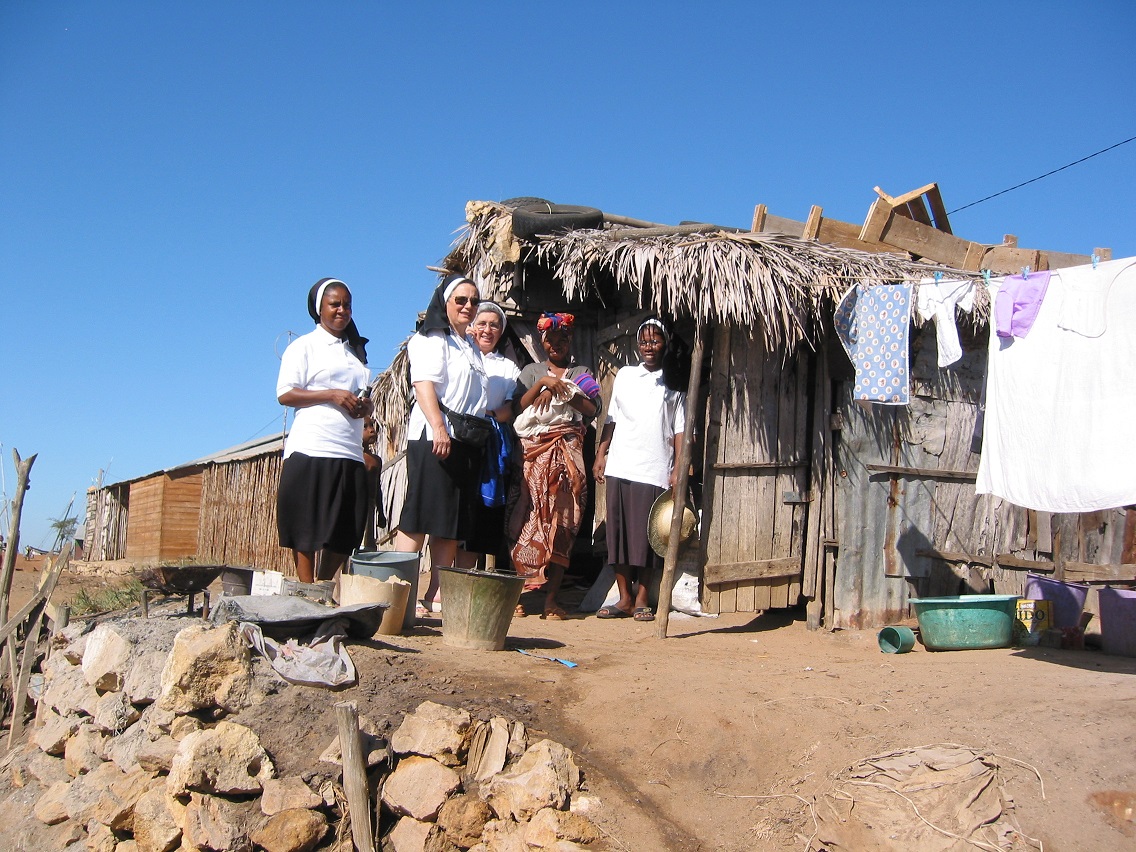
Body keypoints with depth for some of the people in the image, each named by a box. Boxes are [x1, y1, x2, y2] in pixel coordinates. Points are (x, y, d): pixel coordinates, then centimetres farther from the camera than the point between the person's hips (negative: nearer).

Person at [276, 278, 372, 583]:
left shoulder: (356, 351, 23)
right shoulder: (305, 346, 5)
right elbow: (285, 394, -5)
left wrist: (366, 405, 3)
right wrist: (332, 395, -14)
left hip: (350, 454, 6)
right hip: (311, 452, -6)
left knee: (345, 534, 4)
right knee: (306, 532, -3)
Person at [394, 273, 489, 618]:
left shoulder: (472, 348, 24)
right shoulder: (431, 339, -1)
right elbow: (424, 384, -15)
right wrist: (439, 428, -27)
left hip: (468, 441, 8)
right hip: (434, 437, -8)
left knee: (453, 522, 6)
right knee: (420, 516, -10)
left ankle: (436, 593, 10)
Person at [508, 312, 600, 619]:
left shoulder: (583, 373, 17)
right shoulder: (531, 371, 19)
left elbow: (593, 409, 1)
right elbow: (518, 406, 3)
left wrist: (559, 391, -8)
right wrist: (544, 383, -8)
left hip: (567, 453, 0)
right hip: (532, 452, 0)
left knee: (561, 523, -5)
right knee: (526, 519, -7)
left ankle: (551, 598, -4)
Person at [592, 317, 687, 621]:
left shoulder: (674, 385, 9)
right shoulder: (624, 376, 14)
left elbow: (680, 430, 5)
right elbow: (611, 419, 15)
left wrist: (678, 469, -3)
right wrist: (600, 454, 6)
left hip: (654, 470, -2)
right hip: (619, 467, 2)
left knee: (646, 534, -2)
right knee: (618, 531, 2)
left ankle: (642, 598, 10)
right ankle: (624, 598, 10)